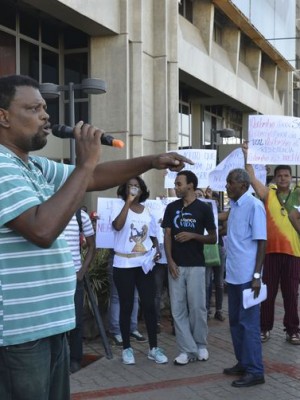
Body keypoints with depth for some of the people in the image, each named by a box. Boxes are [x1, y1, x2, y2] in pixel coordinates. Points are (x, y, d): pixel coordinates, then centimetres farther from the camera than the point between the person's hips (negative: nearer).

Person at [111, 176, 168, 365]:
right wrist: (128, 201, -25)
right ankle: (127, 348, 16)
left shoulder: (147, 211, 8)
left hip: (145, 263, 3)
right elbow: (117, 225, -27)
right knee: (126, 306, 5)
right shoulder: (120, 208, -5)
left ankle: (154, 348, 14)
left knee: (149, 305, 4)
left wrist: (157, 249, -3)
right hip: (124, 264, -3)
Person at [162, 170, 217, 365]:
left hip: (196, 266, -3)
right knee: (178, 309, 2)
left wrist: (193, 235, -15)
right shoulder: (172, 207, 7)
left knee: (197, 307, 2)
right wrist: (170, 260, -6)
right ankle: (187, 349, 11)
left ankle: (201, 345, 22)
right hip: (176, 265, 3)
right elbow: (167, 236, 6)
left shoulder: (204, 208, -2)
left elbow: (213, 238, 1)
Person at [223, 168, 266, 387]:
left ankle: (255, 371, 7)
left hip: (247, 276, -8)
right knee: (236, 321, 14)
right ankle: (243, 363, 26)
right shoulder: (235, 206, 12)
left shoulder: (254, 206, -11)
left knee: (249, 322, -2)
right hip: (234, 274, 8)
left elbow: (261, 242, -14)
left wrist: (257, 275, -18)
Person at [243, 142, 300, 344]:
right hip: (271, 250, -1)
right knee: (268, 293, 7)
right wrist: (247, 155, -12)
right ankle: (265, 328, 18)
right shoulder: (268, 194, 4)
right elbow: (252, 178, -4)